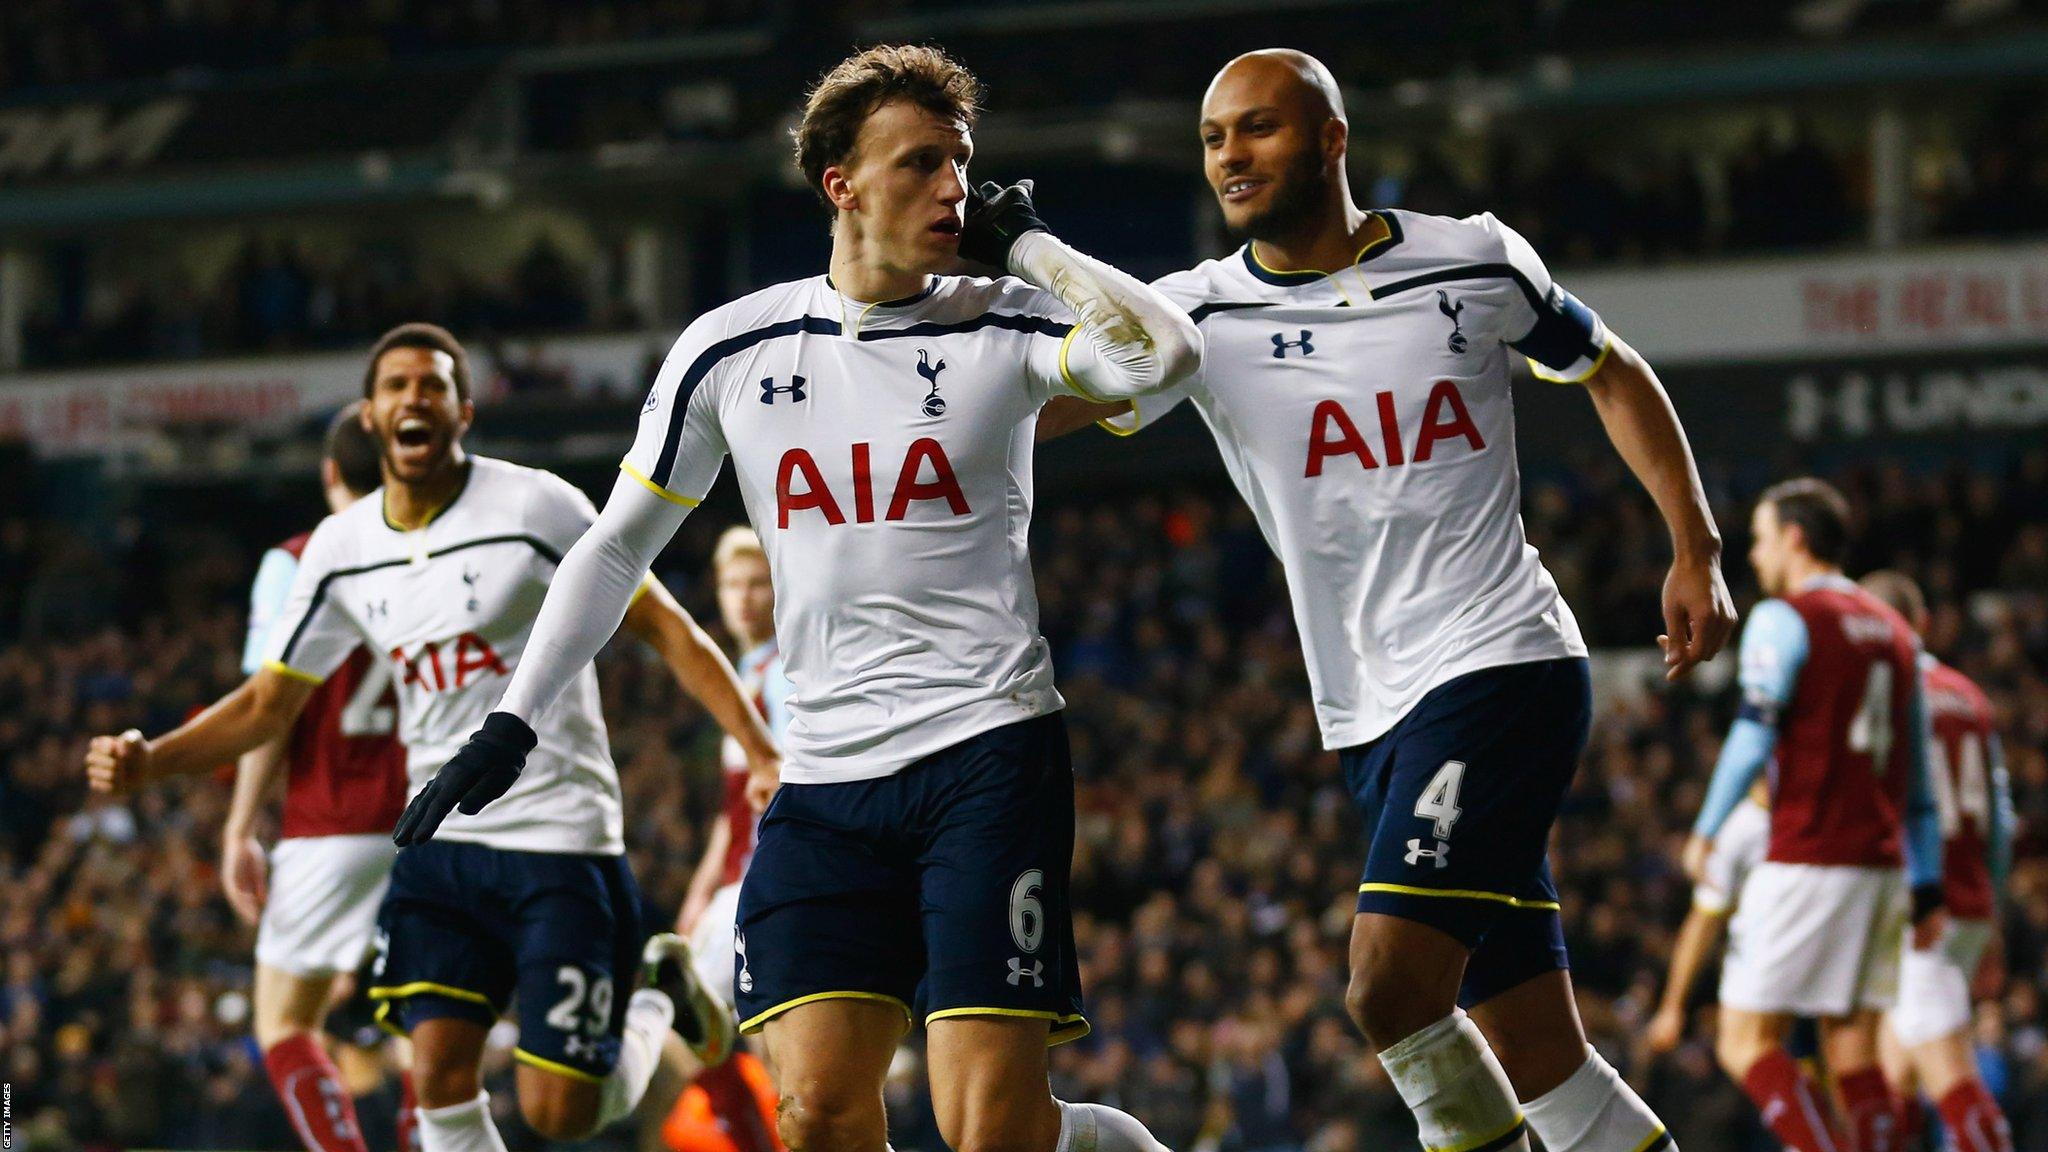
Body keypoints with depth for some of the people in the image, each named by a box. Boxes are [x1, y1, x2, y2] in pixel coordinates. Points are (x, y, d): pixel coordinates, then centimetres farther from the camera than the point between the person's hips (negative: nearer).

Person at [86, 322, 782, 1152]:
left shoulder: (535, 507, -9)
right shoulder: (341, 551, 6)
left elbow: (663, 625, -6)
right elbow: (268, 703, 15)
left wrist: (762, 752, -14)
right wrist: (149, 761, 0)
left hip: (560, 839, -4)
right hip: (440, 839, 5)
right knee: (438, 1074, -11)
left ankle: (656, 996, 24)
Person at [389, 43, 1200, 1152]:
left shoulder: (1005, 323, 0)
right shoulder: (730, 350, 7)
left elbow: (1166, 353, -21)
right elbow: (619, 542, 17)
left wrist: (1023, 242, -8)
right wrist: (512, 720, 12)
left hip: (988, 757, -3)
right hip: (826, 779, 3)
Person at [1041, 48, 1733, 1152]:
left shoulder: (1473, 264, 0)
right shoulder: (1198, 315, 2)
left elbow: (1611, 372, 17)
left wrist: (1695, 550, 11)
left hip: (1500, 662, -4)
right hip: (1374, 717, 4)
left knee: (1390, 987, -22)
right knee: (1533, 1060, 4)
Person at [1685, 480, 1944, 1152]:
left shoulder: (1784, 618, -3)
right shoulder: (1893, 632, 18)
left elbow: (1753, 737, -13)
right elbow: (1919, 780, 18)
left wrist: (1705, 831, -3)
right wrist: (1928, 893, 19)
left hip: (1805, 863, -7)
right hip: (1880, 864, 7)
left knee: (1747, 1042, -5)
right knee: (1853, 1055, 7)